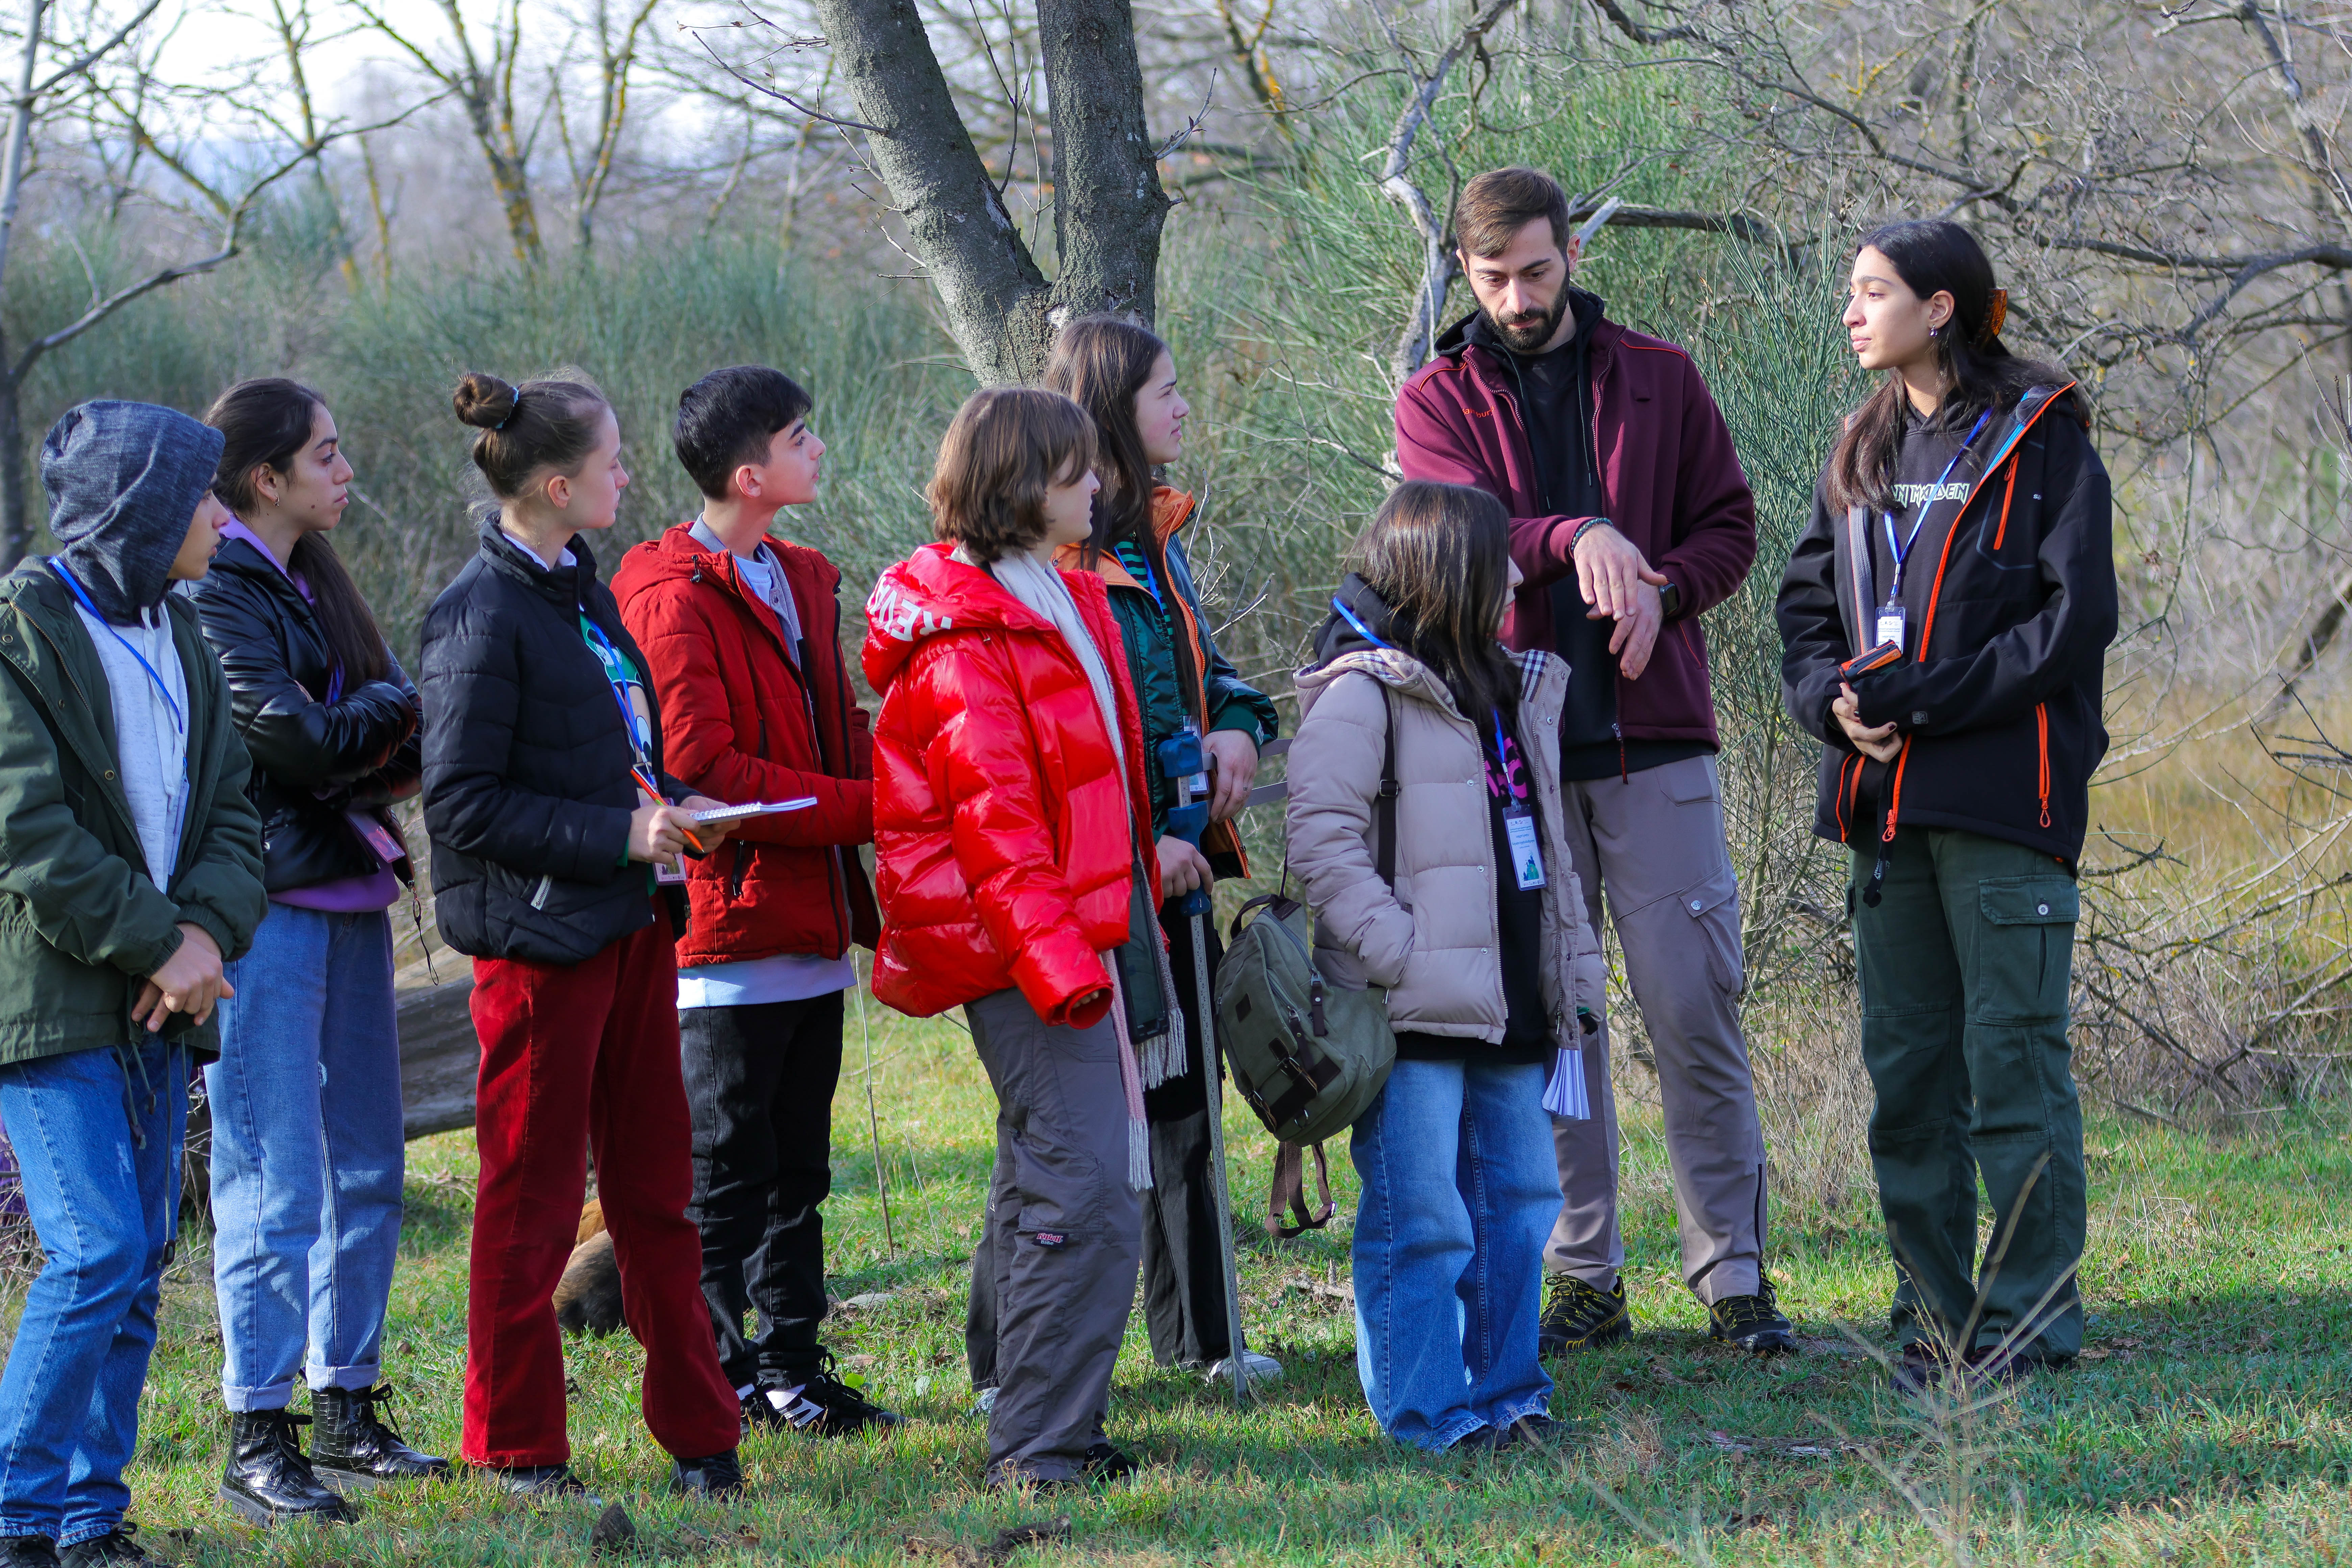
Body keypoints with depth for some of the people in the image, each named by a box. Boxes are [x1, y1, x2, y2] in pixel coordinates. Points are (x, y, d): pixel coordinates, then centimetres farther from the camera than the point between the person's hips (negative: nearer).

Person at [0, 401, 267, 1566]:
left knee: (139, 1262, 7)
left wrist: (206, 929, -8)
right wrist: (158, 943, -15)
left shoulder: (177, 637, 14)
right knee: (96, 1255, -14)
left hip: (155, 997, 8)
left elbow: (230, 810, 11)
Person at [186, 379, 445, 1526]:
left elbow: (392, 748, 14)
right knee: (276, 1184, -8)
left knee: (366, 1170, 12)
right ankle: (257, 1442, -4)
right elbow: (291, 738, -19)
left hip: (349, 897, 9)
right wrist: (390, 710, -2)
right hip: (270, 904, -9)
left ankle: (348, 1411, 20)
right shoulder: (218, 592, -11)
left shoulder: (310, 581, 16)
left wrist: (357, 743, -9)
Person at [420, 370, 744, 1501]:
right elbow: (462, 803, -17)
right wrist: (619, 835, -19)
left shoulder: (583, 590, 12)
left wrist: (673, 805, 5)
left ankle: (697, 1435, 18)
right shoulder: (482, 617, -15)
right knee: (533, 1201, 2)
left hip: (629, 923, 8)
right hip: (541, 933, -8)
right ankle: (515, 1448, 13)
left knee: (655, 1189, 12)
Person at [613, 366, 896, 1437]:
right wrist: (863, 809, -17)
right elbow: (703, 765, -19)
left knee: (797, 1164, 13)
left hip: (812, 928, 9)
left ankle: (790, 1364, 21)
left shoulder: (803, 581, 16)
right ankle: (717, 1379, 4)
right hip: (730, 921, -9)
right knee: (725, 1165, -2)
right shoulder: (675, 596, -13)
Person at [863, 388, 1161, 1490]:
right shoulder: (966, 640, -15)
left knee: (1044, 1192, 14)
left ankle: (1047, 1433, 21)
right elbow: (994, 820, -20)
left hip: (1075, 933, 10)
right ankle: (1040, 1445, -11)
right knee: (1089, 1199, -14)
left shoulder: (1061, 601, 16)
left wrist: (1129, 927, 24)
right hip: (1024, 943, -10)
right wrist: (1061, 958, -25)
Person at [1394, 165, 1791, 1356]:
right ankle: (1584, 1279, 11)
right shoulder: (1439, 399, 7)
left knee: (1695, 1010, -3)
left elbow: (1730, 526, 11)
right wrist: (1574, 535, -29)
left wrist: (1661, 589, -9)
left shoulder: (1659, 380, 11)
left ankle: (1732, 1273, 3)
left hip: (1653, 739, 0)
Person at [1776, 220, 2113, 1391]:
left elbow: (2077, 618, -11)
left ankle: (2032, 1316, 0)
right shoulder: (1864, 453, 16)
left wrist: (1916, 698, -14)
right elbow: (1807, 604, 18)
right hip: (1886, 804, 7)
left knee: (2013, 1058, -6)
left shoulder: (2039, 440, -4)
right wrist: (1833, 700, -4)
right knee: (1905, 1064, 8)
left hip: (2005, 801, -7)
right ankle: (1937, 1315, 15)